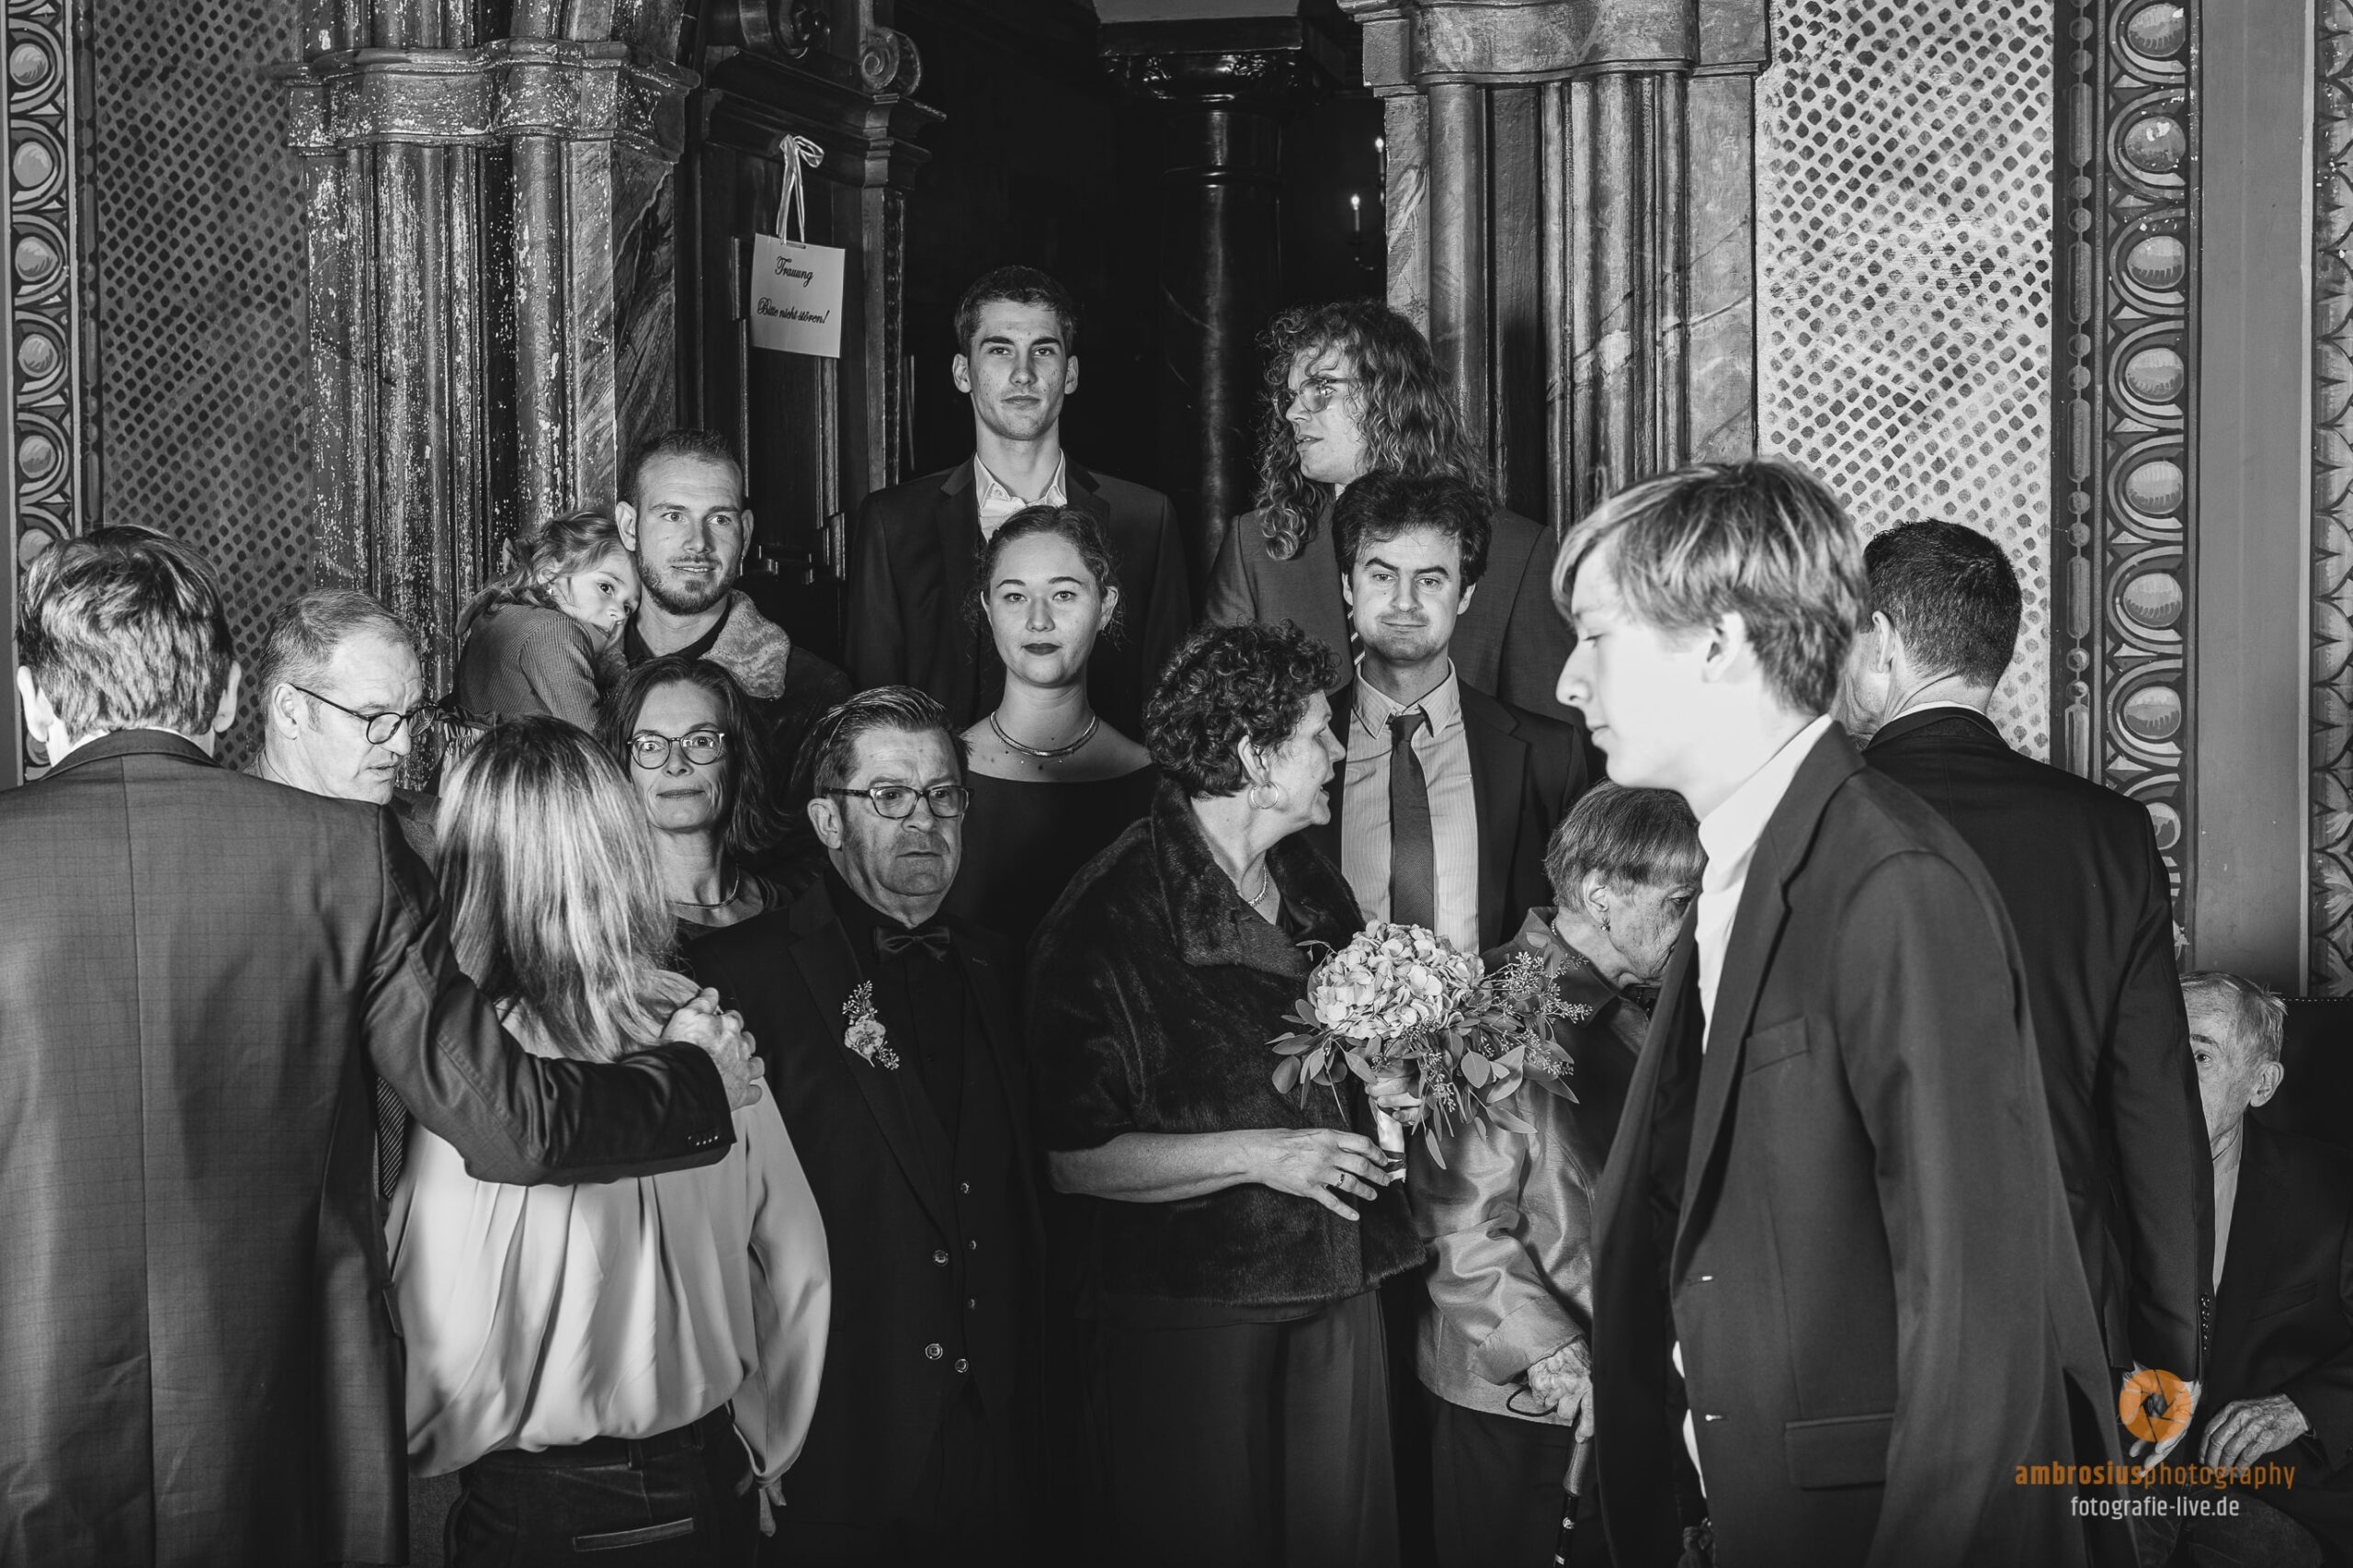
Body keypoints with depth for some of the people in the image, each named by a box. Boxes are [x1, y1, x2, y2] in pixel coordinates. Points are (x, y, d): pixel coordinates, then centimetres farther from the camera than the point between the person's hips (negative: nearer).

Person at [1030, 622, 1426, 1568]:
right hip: (1191, 1303, -6)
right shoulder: (1106, 921, -13)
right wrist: (1258, 1155, -18)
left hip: (1339, 1287, 6)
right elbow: (1073, 1159, -15)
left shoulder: (1315, 888, 10)